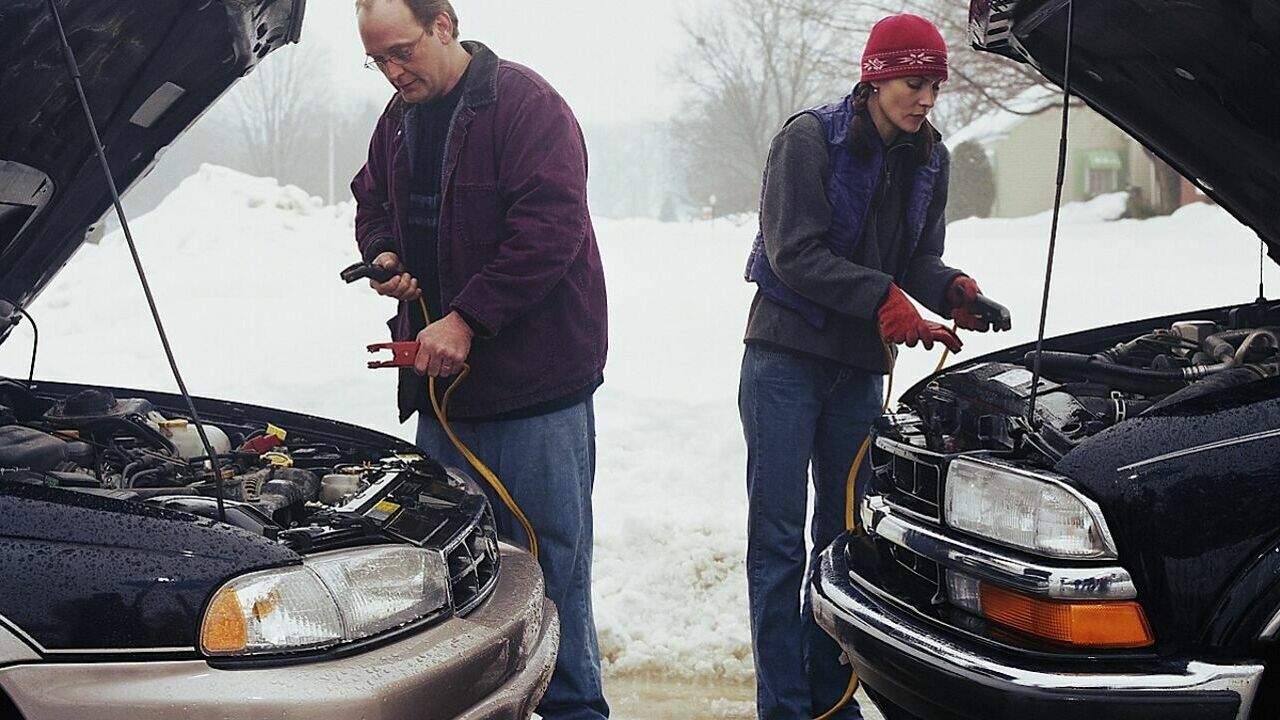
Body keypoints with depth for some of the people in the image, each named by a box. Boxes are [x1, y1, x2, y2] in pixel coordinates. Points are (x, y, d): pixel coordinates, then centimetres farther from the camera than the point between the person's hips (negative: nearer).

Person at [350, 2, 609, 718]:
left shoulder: (524, 103, -11)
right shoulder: (398, 120, 13)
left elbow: (550, 226, -19)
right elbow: (373, 201, 29)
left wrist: (467, 318, -21)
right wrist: (383, 252, 5)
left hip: (537, 388, -7)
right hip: (442, 387, 8)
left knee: (552, 561, 0)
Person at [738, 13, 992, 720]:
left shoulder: (927, 158, 9)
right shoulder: (809, 138, -9)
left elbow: (919, 259, 10)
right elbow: (795, 253, -16)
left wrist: (954, 292, -12)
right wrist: (883, 299, -24)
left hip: (861, 368, 6)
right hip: (786, 360, -6)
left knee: (844, 531, 11)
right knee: (778, 539, -3)